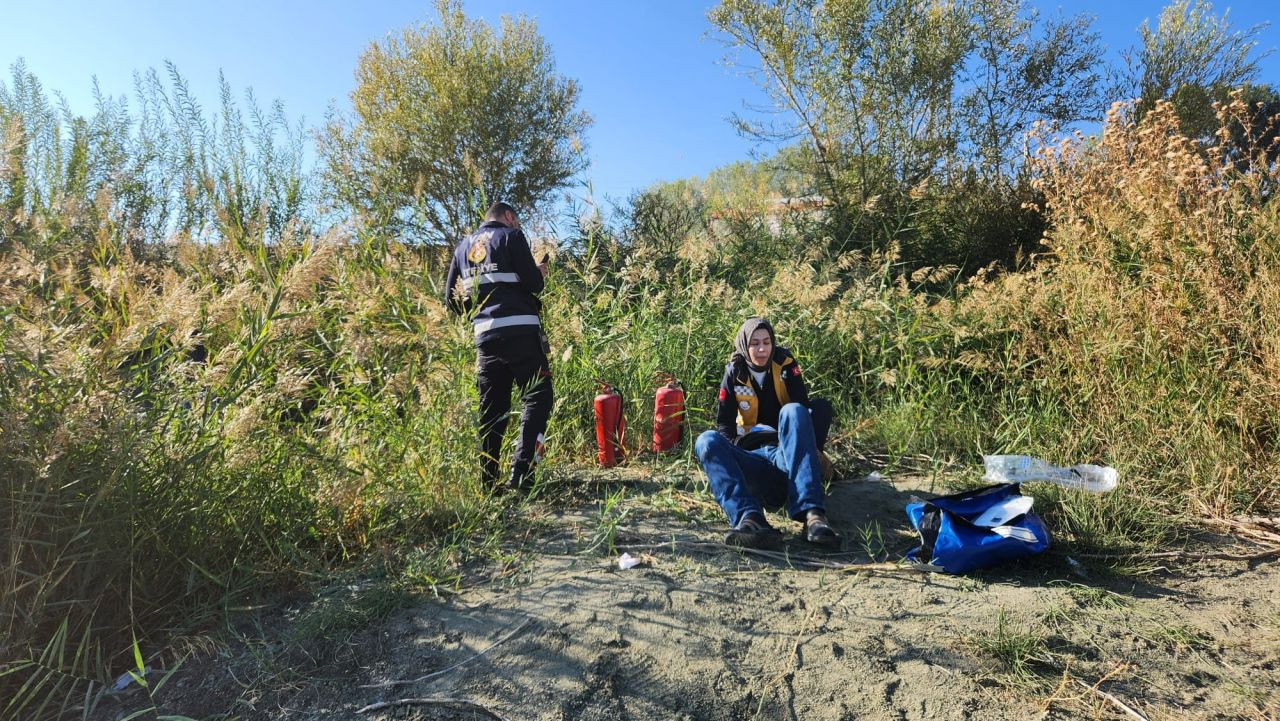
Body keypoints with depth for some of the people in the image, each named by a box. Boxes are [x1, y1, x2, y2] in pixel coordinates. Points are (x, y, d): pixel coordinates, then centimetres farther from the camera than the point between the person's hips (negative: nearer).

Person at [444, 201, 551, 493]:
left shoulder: (463, 246, 20)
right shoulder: (510, 236, 3)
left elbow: (451, 298, 18)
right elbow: (533, 283, -6)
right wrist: (540, 272, 15)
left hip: (485, 335, 6)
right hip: (520, 330, -6)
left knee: (491, 408, 10)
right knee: (538, 398, -3)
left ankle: (487, 481, 8)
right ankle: (521, 475, -14)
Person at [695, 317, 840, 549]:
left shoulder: (785, 364, 4)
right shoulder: (735, 373, 8)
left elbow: (803, 407, -3)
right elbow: (724, 423, 7)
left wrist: (812, 450, -17)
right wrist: (728, 455, -10)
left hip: (787, 453, -1)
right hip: (754, 456, 1)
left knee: (792, 411, -31)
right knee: (707, 441, -26)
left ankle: (811, 513, -48)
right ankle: (749, 516, -53)